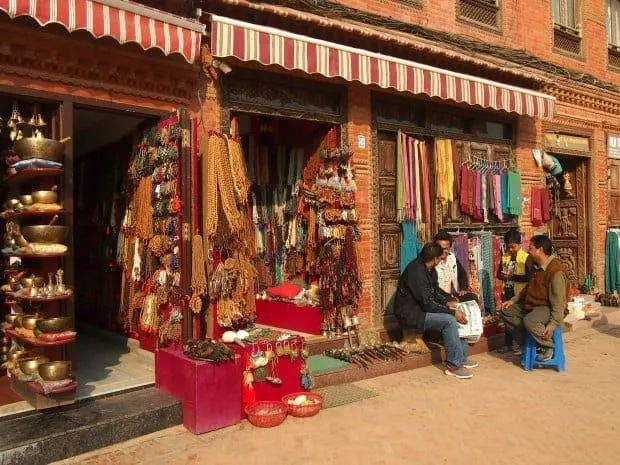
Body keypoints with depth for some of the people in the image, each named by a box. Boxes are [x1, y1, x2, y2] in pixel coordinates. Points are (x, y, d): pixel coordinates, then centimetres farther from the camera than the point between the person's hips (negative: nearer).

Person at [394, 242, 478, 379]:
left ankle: (461, 356, 10)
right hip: (410, 315, -10)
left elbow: (434, 291, 20)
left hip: (421, 309, 10)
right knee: (449, 320, -26)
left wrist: (447, 302, 4)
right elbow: (427, 304, -26)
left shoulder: (425, 269, 7)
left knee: (459, 316, 3)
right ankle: (453, 365, -16)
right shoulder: (416, 272, -24)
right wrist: (453, 312, -23)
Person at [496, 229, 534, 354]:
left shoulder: (526, 257, -10)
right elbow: (498, 272, 14)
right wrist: (501, 275, -8)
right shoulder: (505, 256, 7)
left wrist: (513, 276, -22)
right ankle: (508, 344, 22)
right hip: (507, 291, 6)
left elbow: (529, 277, -16)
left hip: (520, 293, -6)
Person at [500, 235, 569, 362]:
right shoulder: (537, 267, 9)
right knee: (507, 312, 5)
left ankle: (548, 346, -9)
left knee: (530, 320, -37)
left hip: (548, 308, -10)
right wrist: (512, 300, 14)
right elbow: (528, 288, 23)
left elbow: (559, 302, -25)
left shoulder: (556, 271, -23)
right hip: (532, 305, 10)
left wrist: (553, 324, -30)